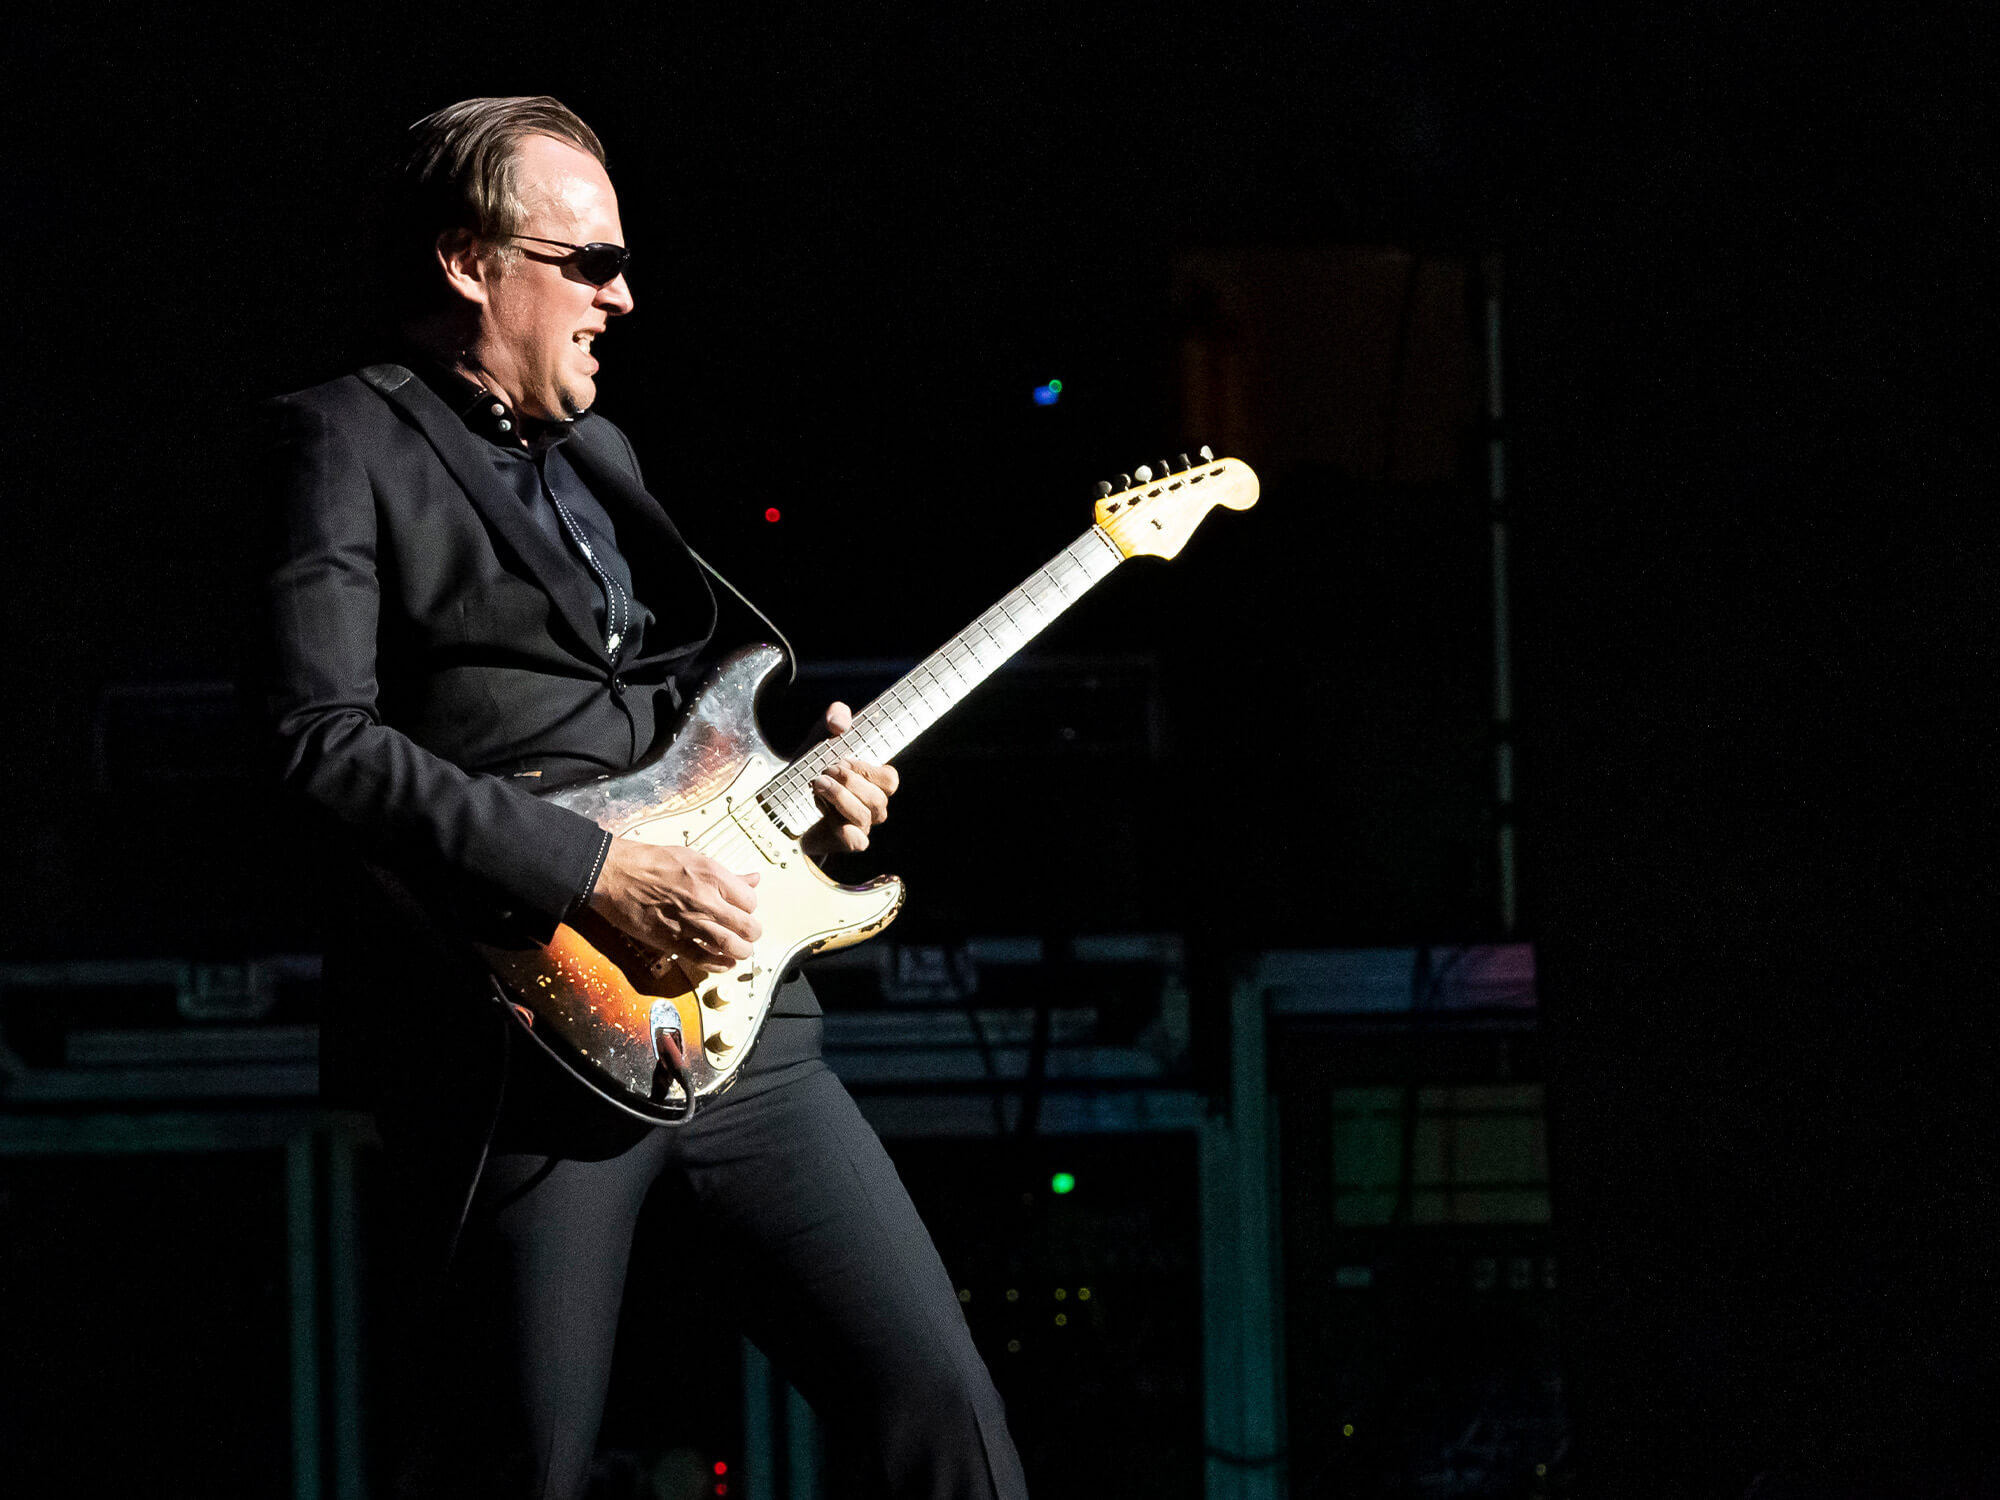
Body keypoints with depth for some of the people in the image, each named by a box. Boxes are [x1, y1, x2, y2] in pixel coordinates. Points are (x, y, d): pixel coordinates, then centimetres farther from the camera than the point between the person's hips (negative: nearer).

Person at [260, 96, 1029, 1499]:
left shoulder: (597, 451, 23)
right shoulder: (349, 441, -1)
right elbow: (324, 737, -15)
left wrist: (802, 777, 10)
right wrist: (600, 869, -17)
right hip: (541, 1037, -7)